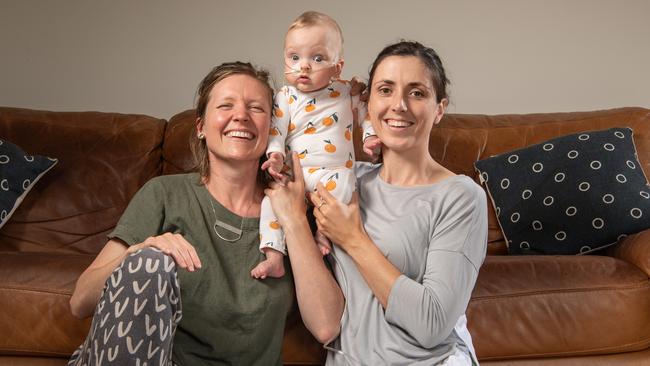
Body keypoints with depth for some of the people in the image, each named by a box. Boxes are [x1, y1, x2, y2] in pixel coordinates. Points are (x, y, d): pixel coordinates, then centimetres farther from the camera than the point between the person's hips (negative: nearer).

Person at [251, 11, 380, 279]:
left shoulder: (346, 91, 5)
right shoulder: (285, 98, 1)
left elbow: (367, 110, 19)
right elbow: (275, 132, -2)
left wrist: (370, 136, 4)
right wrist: (276, 156, -19)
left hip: (334, 171, -1)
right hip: (295, 174, 1)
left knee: (341, 182, -34)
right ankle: (274, 259, -13)